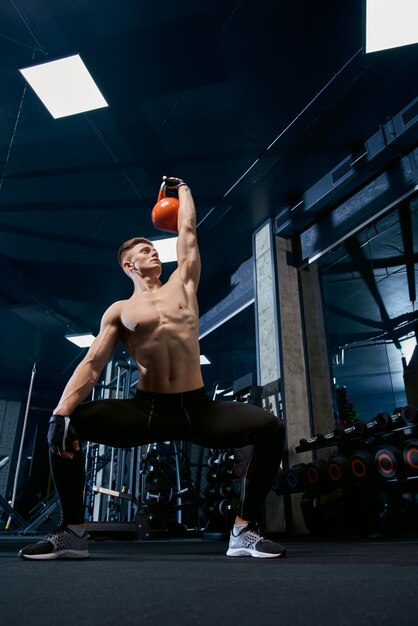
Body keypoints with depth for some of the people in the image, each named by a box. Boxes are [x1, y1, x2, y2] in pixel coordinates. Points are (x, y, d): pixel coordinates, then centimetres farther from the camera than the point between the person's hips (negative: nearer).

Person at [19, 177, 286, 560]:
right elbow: (92, 365, -2)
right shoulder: (119, 311, 8)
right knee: (70, 423, -19)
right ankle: (72, 532, -3)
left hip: (198, 409, 1)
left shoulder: (182, 284, 13)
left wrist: (182, 188, 37)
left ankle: (244, 531, -7)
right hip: (146, 410, -1)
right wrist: (62, 412, -16)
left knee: (269, 427, -19)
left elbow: (188, 231, 22)